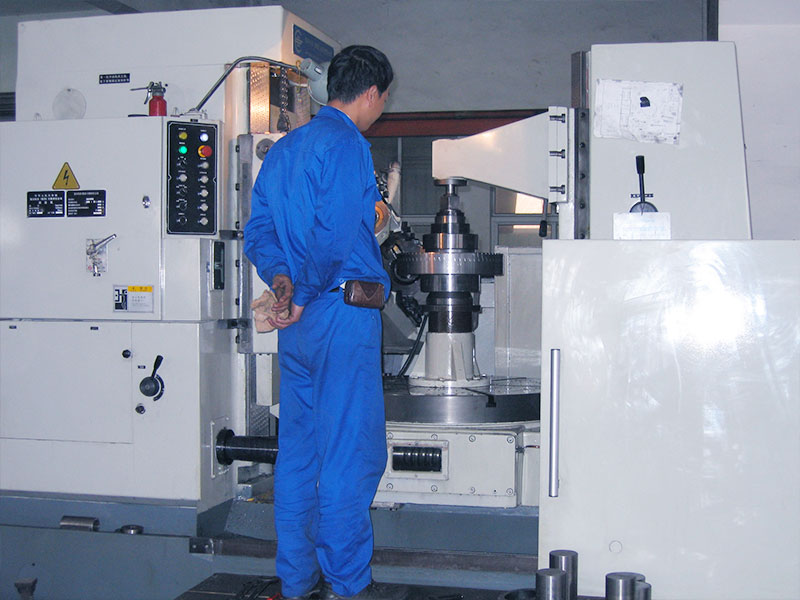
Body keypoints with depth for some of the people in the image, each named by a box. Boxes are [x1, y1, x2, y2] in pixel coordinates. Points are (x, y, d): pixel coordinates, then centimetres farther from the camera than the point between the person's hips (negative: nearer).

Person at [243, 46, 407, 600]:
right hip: (343, 314, -9)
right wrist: (305, 295, -9)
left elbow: (259, 232, 13)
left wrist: (282, 279, -1)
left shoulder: (282, 150, 17)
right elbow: (334, 235, -20)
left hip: (298, 324, 9)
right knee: (352, 451, 0)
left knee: (298, 448, 12)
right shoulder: (347, 144, -10)